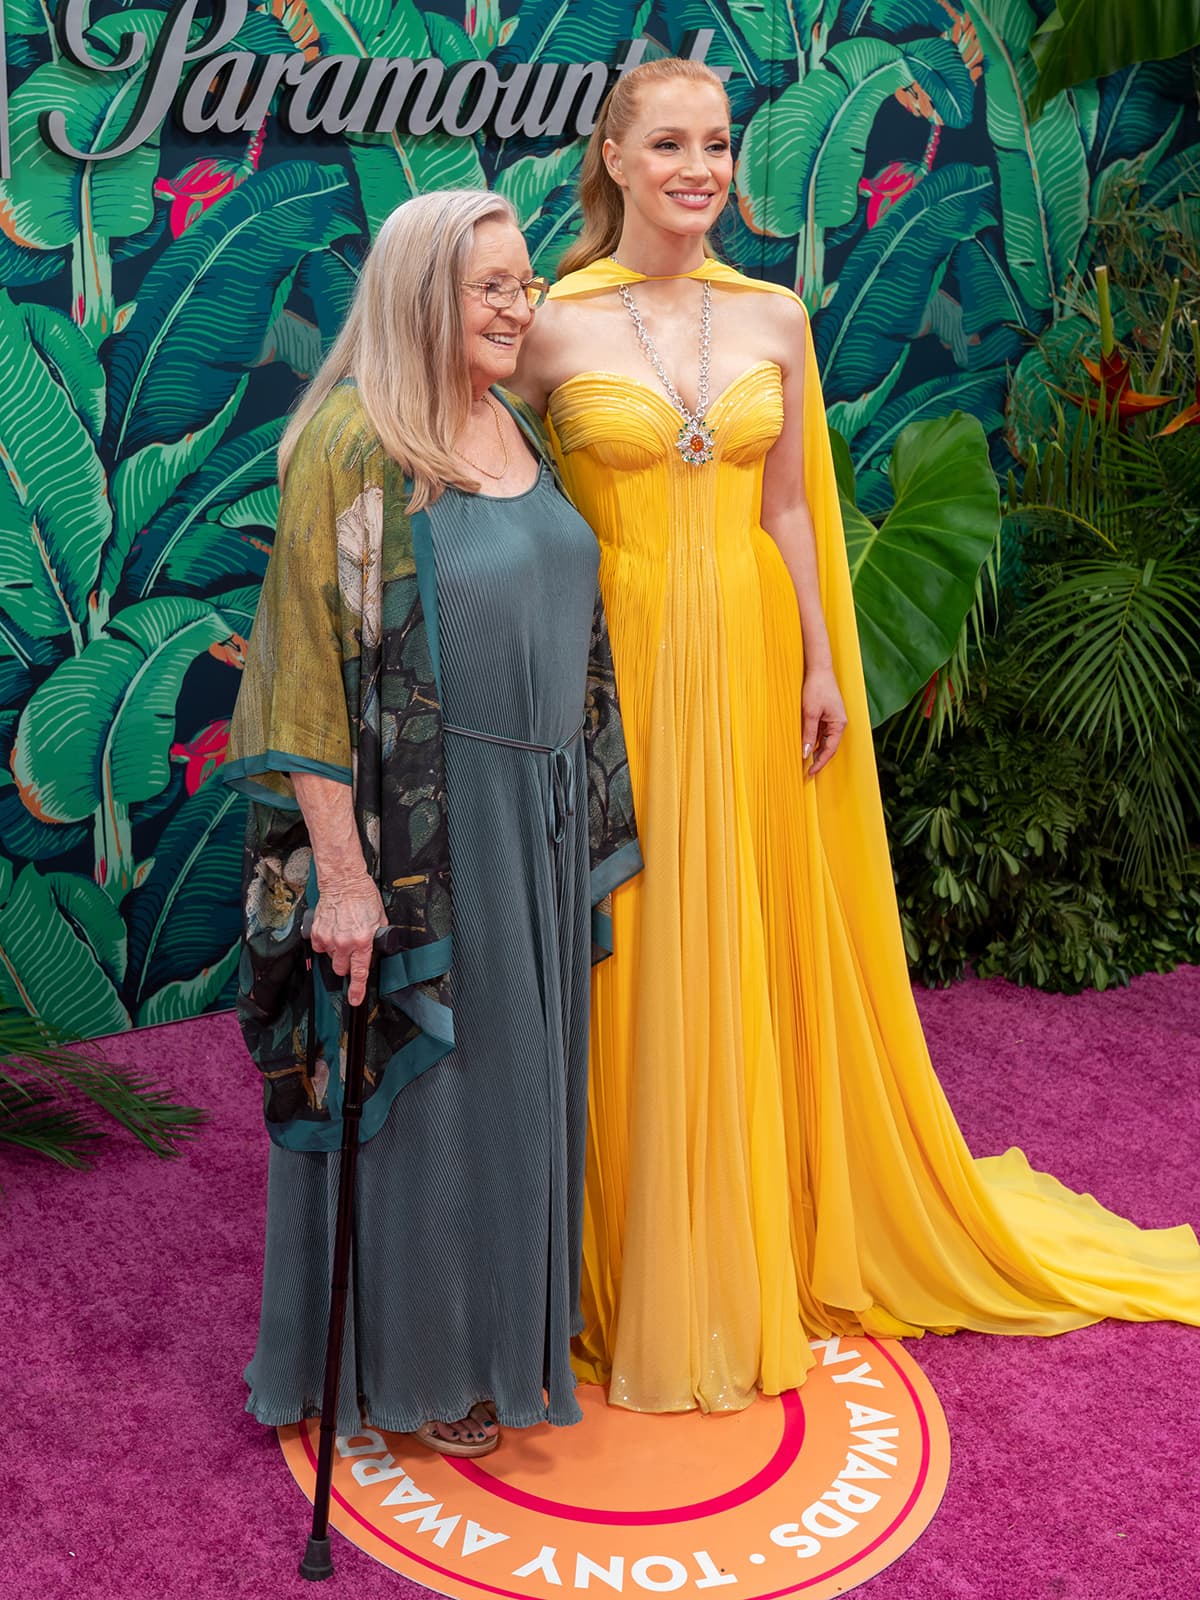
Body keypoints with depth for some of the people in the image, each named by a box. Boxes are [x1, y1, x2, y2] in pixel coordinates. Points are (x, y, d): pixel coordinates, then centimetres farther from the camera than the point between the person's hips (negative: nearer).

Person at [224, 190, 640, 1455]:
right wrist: (342, 871, -21)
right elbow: (309, 670, -18)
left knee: (509, 1075, 17)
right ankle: (406, 1360, 25)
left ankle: (496, 1319, 36)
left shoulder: (516, 428, 9)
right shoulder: (352, 444, -15)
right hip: (414, 832, -7)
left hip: (534, 817, 8)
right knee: (415, 1082, 6)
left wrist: (571, 813, 16)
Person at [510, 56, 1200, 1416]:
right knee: (625, 966, 3)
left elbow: (789, 511, 9)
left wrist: (823, 667, 6)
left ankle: (753, 1252, 31)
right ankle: (629, 1270, 21)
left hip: (744, 665, 3)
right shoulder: (554, 323, -5)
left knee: (751, 957, 12)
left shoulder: (775, 319, 5)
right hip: (613, 666, -3)